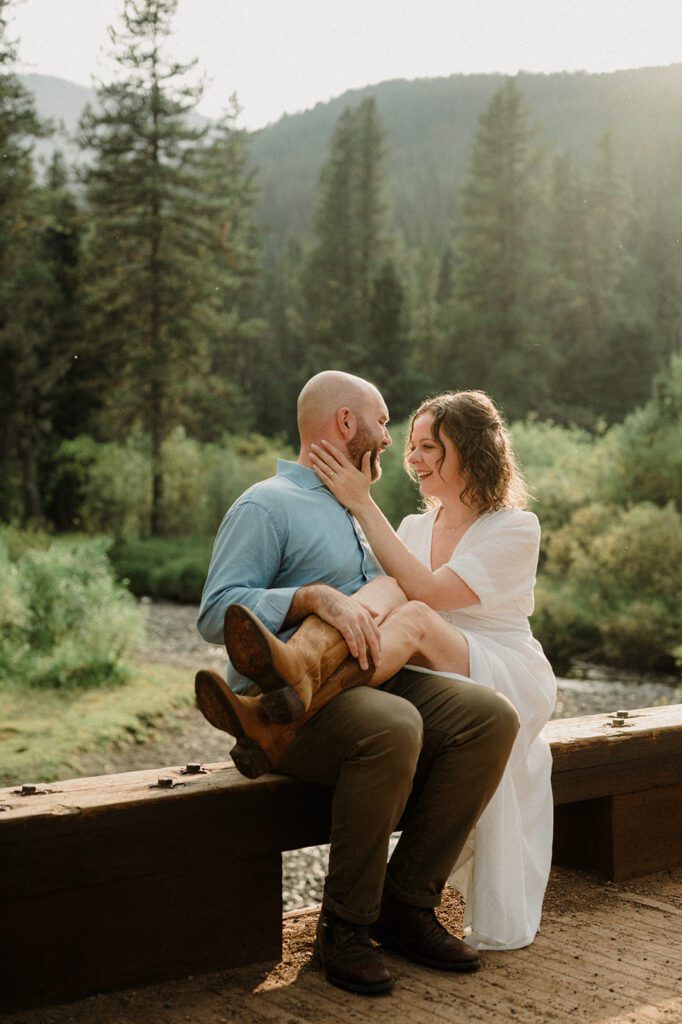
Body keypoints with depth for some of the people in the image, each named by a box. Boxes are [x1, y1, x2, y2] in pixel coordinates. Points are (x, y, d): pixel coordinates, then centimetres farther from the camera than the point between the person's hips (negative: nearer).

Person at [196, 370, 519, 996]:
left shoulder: (355, 513, 28)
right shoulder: (266, 506, 0)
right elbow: (216, 615, -12)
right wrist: (314, 599, -23)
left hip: (369, 682, 8)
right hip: (290, 710, -8)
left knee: (490, 715, -17)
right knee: (392, 727, -38)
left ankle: (407, 904, -13)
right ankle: (345, 925, -19)